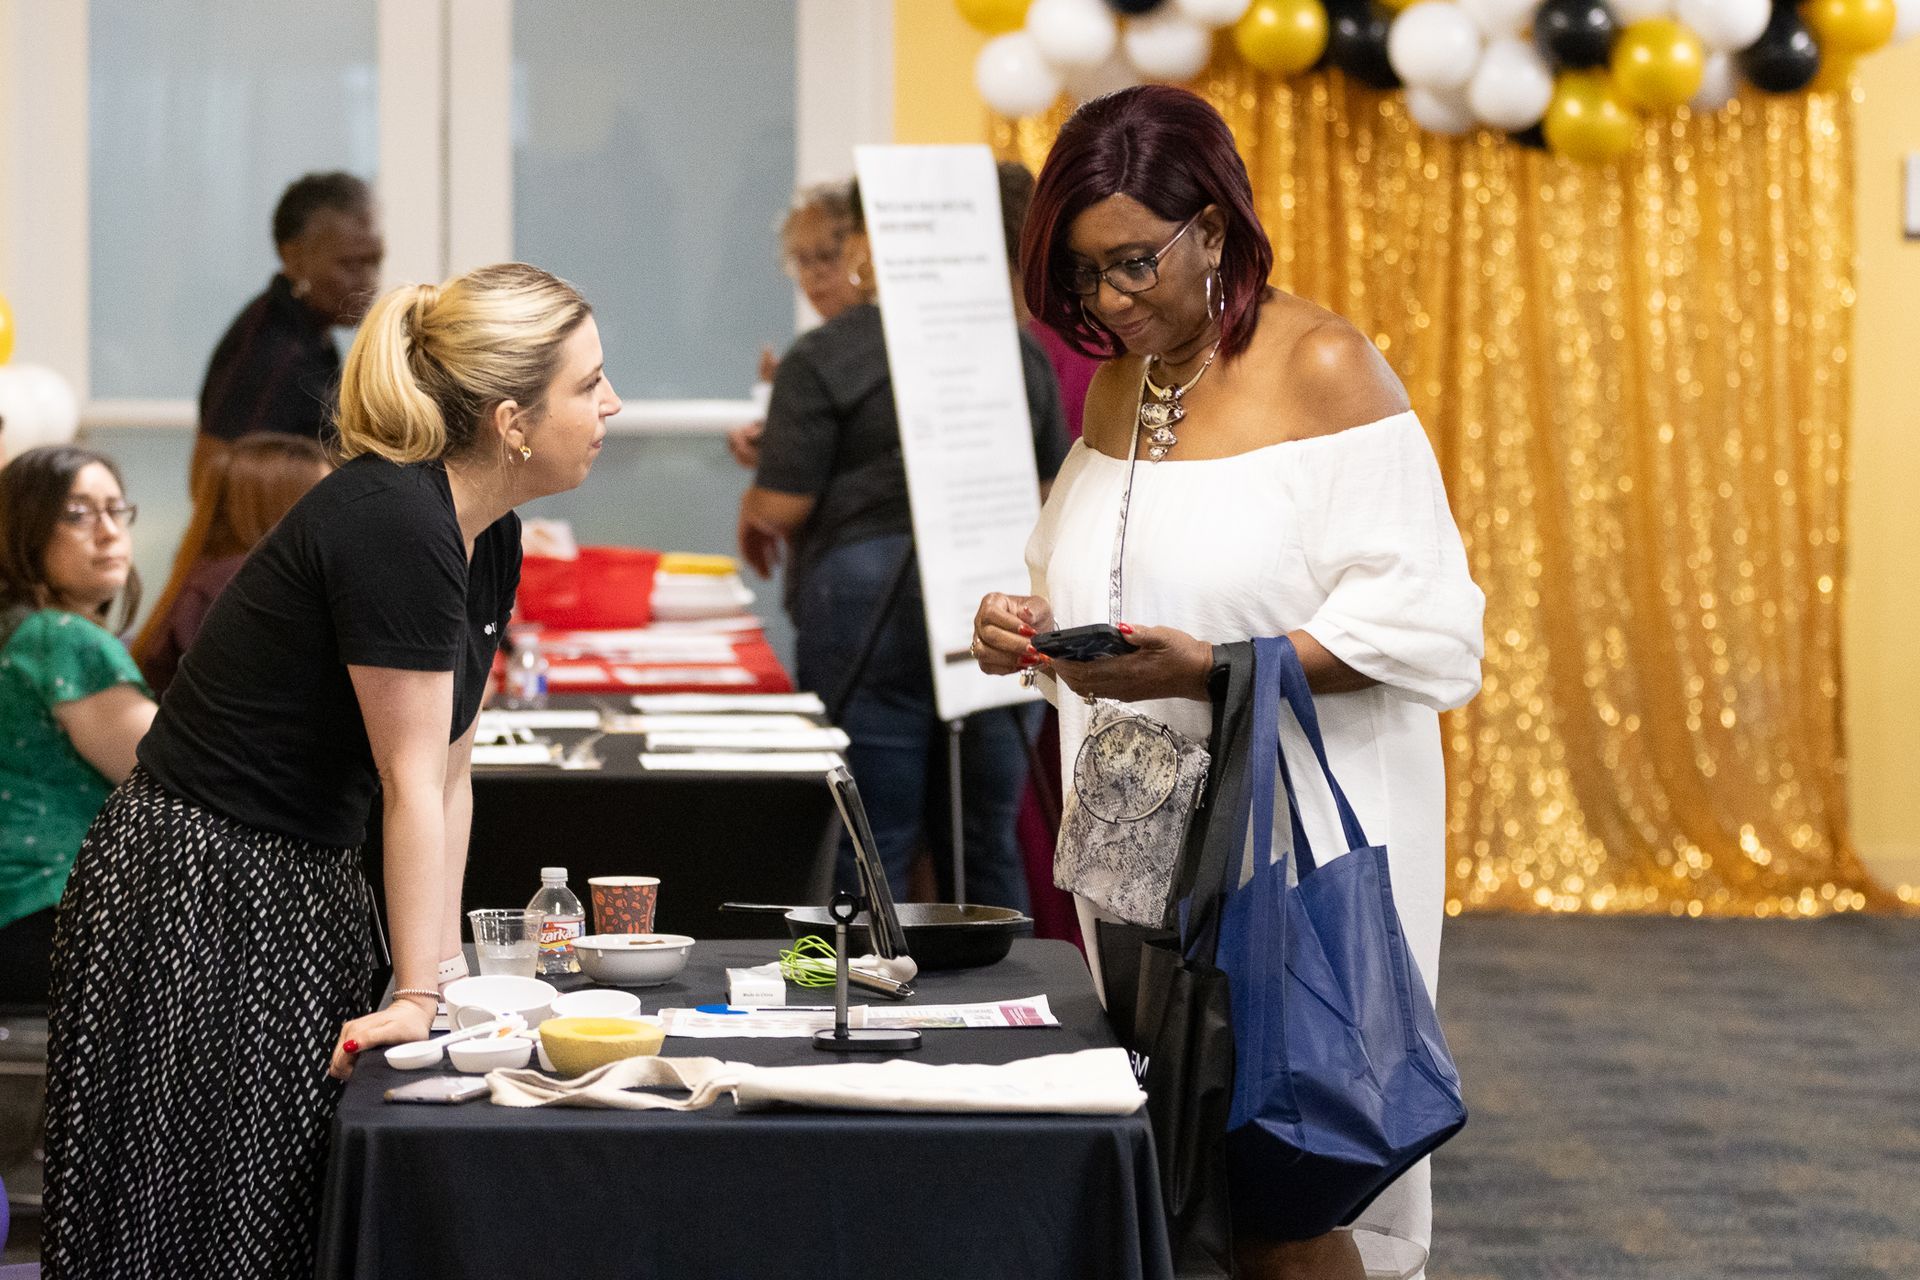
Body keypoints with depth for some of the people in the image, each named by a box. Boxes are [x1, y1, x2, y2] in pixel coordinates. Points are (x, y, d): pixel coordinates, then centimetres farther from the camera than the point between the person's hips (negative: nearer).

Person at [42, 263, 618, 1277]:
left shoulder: (490, 541, 6)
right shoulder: (391, 524, -22)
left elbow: (450, 773, 9)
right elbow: (413, 782, -21)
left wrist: (445, 972, 5)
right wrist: (420, 995, -18)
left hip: (304, 886, 9)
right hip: (193, 895, -9)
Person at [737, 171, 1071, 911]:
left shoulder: (822, 358, -7)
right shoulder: (1019, 349, 8)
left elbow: (782, 503, -9)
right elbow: (1055, 487, 14)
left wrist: (751, 511, 12)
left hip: (871, 602, -5)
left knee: (871, 852, -2)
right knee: (989, 844, 11)